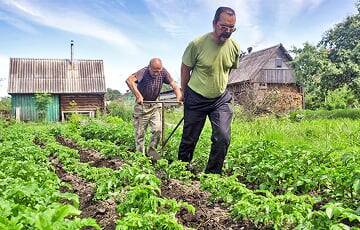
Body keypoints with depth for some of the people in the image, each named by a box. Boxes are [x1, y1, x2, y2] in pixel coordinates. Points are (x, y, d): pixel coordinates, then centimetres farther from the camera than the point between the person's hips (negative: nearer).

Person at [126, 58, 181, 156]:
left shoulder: (163, 72, -10)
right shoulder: (143, 72, -22)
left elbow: (173, 85, -8)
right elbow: (129, 80, -38)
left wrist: (179, 97, -24)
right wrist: (138, 95, -44)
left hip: (155, 105, 3)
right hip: (141, 105, -3)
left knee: (157, 129, -6)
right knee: (140, 132, 2)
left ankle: (151, 151, 15)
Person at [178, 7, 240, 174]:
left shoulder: (234, 47, -7)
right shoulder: (197, 44, -18)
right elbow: (185, 68, -3)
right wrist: (184, 92, 6)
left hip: (221, 99, 3)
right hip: (196, 98, -2)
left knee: (223, 138, -8)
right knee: (189, 139, 8)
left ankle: (212, 175, 12)